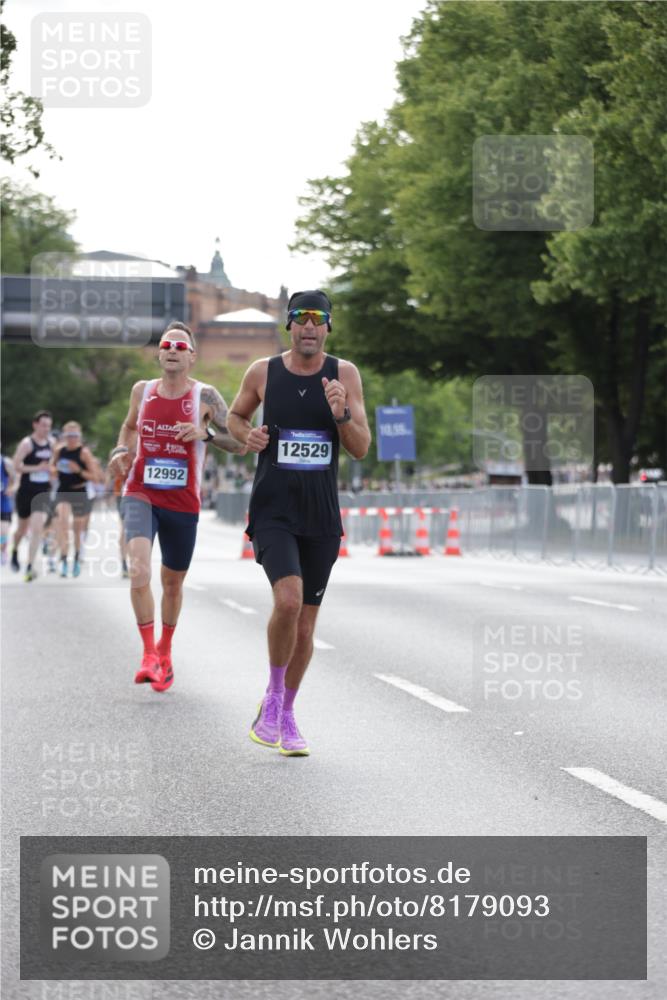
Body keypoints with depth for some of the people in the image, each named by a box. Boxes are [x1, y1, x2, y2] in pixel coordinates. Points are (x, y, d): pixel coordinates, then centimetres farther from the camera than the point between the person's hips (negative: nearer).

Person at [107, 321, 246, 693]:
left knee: (173, 582, 15)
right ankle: (148, 654, -14)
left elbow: (241, 444, -9)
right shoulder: (142, 391, 3)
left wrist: (206, 434, -25)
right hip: (141, 495, 0)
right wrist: (122, 452, 4)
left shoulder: (206, 397, -6)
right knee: (139, 570, -24)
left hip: (183, 504, 0)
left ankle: (165, 652, 39)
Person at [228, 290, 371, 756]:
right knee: (288, 600, -24)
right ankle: (272, 697, -3)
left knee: (306, 624, 8)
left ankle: (286, 716, 26)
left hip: (321, 516, 2)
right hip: (273, 511, -2)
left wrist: (341, 414, -19)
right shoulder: (263, 372, -1)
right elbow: (235, 415, 17)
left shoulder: (345, 374, 1)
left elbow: (362, 448, 0)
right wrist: (247, 434, -4)